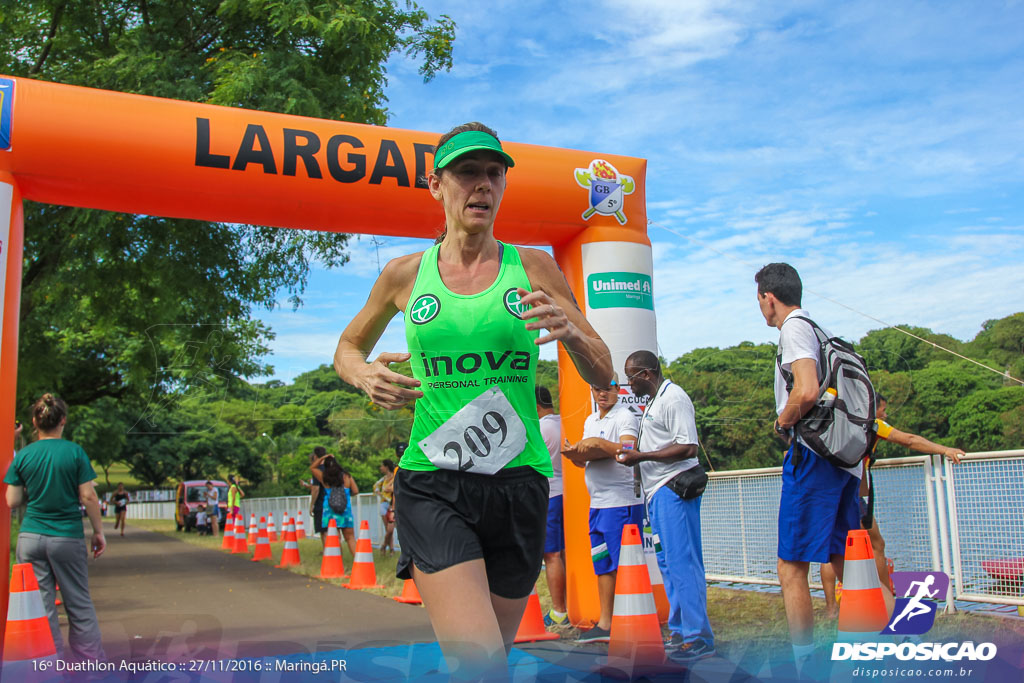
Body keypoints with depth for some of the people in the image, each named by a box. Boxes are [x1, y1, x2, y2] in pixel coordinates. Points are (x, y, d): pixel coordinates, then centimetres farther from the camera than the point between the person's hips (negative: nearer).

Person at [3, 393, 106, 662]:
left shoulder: (23, 456, 1)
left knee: (41, 606, 6)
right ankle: (91, 659, 14)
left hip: (30, 537, 1)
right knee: (78, 603, 10)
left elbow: (12, 502, 3)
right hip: (68, 537, -1)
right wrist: (98, 532, 3)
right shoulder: (75, 452, -5)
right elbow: (88, 497, -5)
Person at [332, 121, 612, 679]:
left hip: (518, 482, 2)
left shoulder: (534, 269, 5)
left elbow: (603, 376, 7)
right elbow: (347, 349, 21)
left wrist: (569, 332, -15)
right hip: (433, 483, -2)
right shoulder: (405, 275, 5)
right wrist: (366, 376, -3)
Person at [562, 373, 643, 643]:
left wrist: (598, 443, -24)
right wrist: (575, 454, 4)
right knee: (602, 564, 11)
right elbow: (585, 459, 25)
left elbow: (629, 451, -20)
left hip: (622, 501, -8)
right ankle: (605, 623, 18)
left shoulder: (625, 417, -6)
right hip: (597, 503, 8)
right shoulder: (590, 421, 19)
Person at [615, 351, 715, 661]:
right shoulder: (653, 401, 20)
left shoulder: (673, 398, -11)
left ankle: (698, 637, -4)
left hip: (674, 489, -10)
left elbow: (687, 448, -19)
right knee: (669, 562, 12)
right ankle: (679, 630, 19)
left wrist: (641, 456, -18)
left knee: (681, 562, -9)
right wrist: (635, 461, 15)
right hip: (658, 491, 10)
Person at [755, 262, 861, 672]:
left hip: (812, 455, -9)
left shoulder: (794, 328, -7)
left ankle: (805, 664, -6)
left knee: (791, 567, -6)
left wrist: (781, 423, -6)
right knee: (845, 566, 13)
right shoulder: (821, 330, 20)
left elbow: (807, 392, -23)